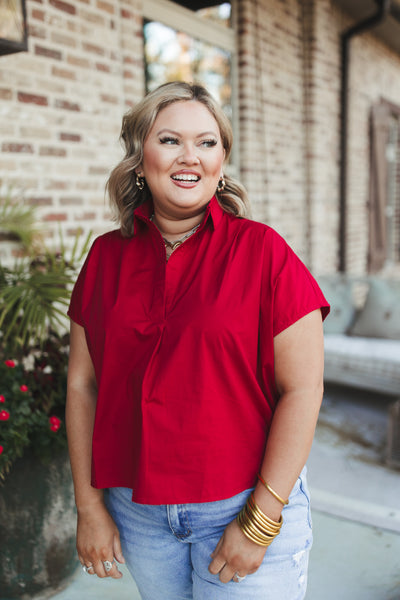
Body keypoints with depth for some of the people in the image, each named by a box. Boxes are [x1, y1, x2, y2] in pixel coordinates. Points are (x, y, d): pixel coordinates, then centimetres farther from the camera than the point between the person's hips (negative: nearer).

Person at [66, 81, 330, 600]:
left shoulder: (262, 251, -10)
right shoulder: (107, 256, 0)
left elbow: (302, 389, -12)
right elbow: (83, 383, 2)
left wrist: (260, 522, -12)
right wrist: (89, 505, 2)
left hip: (247, 504, -3)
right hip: (136, 510, 3)